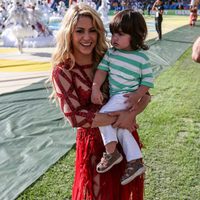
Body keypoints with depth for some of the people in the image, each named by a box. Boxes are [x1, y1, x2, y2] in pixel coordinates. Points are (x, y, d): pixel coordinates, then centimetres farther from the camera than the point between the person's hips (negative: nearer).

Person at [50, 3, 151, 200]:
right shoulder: (62, 71, -12)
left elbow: (145, 94, -3)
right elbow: (74, 116, -20)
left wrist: (131, 113, -23)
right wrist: (117, 118, -21)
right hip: (94, 142, -3)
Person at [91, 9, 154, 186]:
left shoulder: (141, 58, -10)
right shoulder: (111, 52, 3)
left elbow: (147, 80, -5)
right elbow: (102, 70, 0)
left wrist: (136, 97, -17)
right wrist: (95, 88, -13)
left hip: (128, 97, -7)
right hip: (115, 96, 7)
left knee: (103, 114, -21)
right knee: (120, 127, 6)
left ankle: (111, 152, -9)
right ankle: (135, 162, 13)